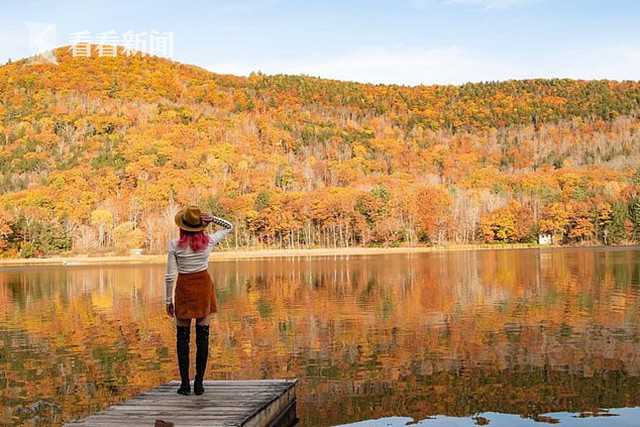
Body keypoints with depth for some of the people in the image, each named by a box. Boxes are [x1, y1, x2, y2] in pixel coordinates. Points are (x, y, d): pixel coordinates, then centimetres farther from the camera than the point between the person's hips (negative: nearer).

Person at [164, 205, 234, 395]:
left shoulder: (175, 245, -11)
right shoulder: (208, 241, -6)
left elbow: (170, 275, -9)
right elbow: (229, 227, 11)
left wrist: (168, 300, 1)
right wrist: (212, 219, -7)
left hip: (184, 288, -1)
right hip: (204, 286, 2)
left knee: (182, 338, 8)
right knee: (202, 336, 6)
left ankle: (185, 383, 7)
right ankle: (199, 383, 6)